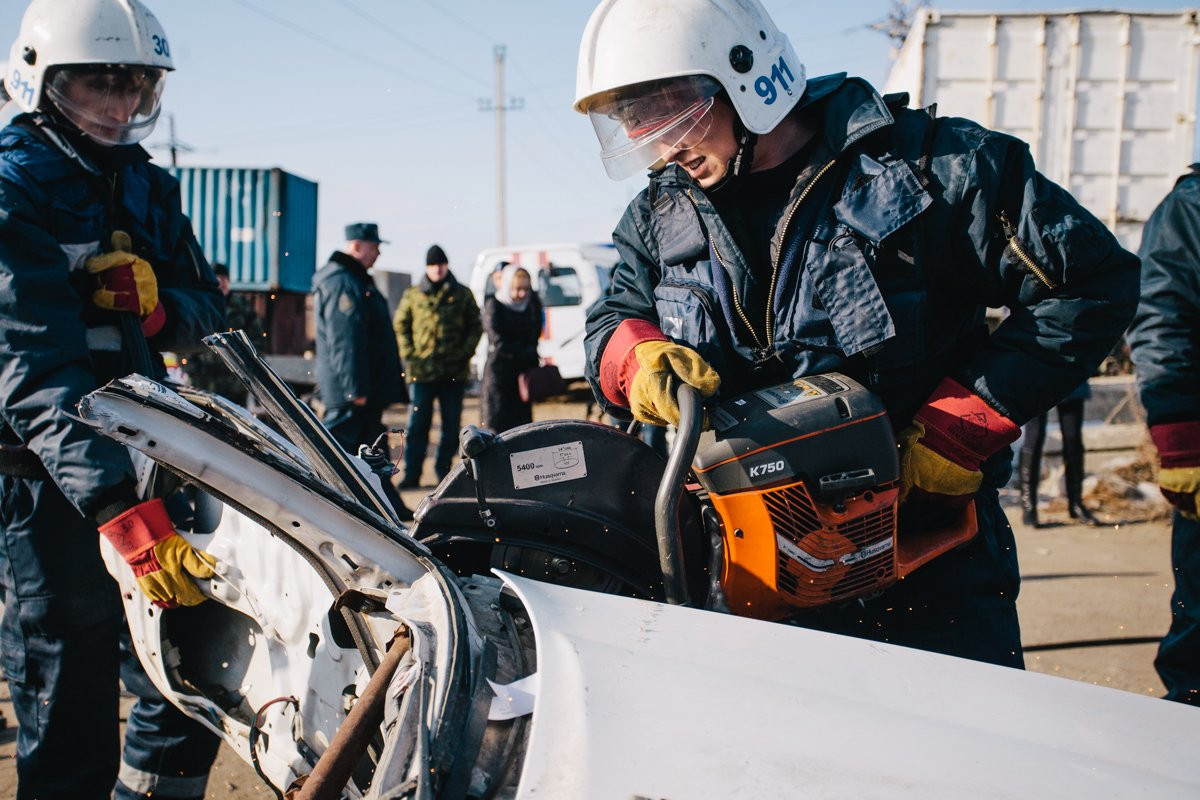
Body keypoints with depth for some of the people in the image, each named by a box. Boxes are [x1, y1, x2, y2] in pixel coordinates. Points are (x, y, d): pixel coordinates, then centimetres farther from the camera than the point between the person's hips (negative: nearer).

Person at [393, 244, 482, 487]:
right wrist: (409, 353, 0)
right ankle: (411, 474, 5)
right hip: (422, 370, -1)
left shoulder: (462, 294, 8)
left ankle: (444, 470, 17)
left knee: (451, 426, 6)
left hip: (455, 370, 1)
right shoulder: (413, 295, 7)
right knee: (417, 425, 0)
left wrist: (465, 351, -3)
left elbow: (475, 326, 10)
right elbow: (400, 325, 11)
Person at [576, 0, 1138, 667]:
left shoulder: (927, 166, -10)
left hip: (925, 550, -3)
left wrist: (961, 427, -15)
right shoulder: (659, 216, 5)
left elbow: (1093, 280, -9)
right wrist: (640, 357, -16)